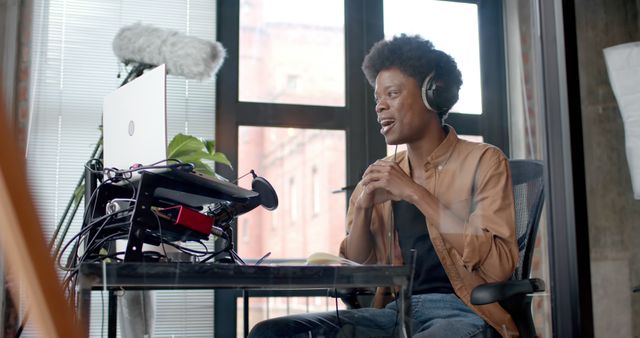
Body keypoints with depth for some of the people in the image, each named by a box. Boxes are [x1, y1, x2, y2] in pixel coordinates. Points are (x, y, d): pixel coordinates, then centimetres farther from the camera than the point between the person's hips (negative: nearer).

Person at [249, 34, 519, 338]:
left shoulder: (482, 161, 2)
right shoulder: (379, 176, 15)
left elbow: (498, 267, -12)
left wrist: (415, 192, -11)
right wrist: (363, 208, -3)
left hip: (463, 313, -5)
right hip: (394, 313, 5)